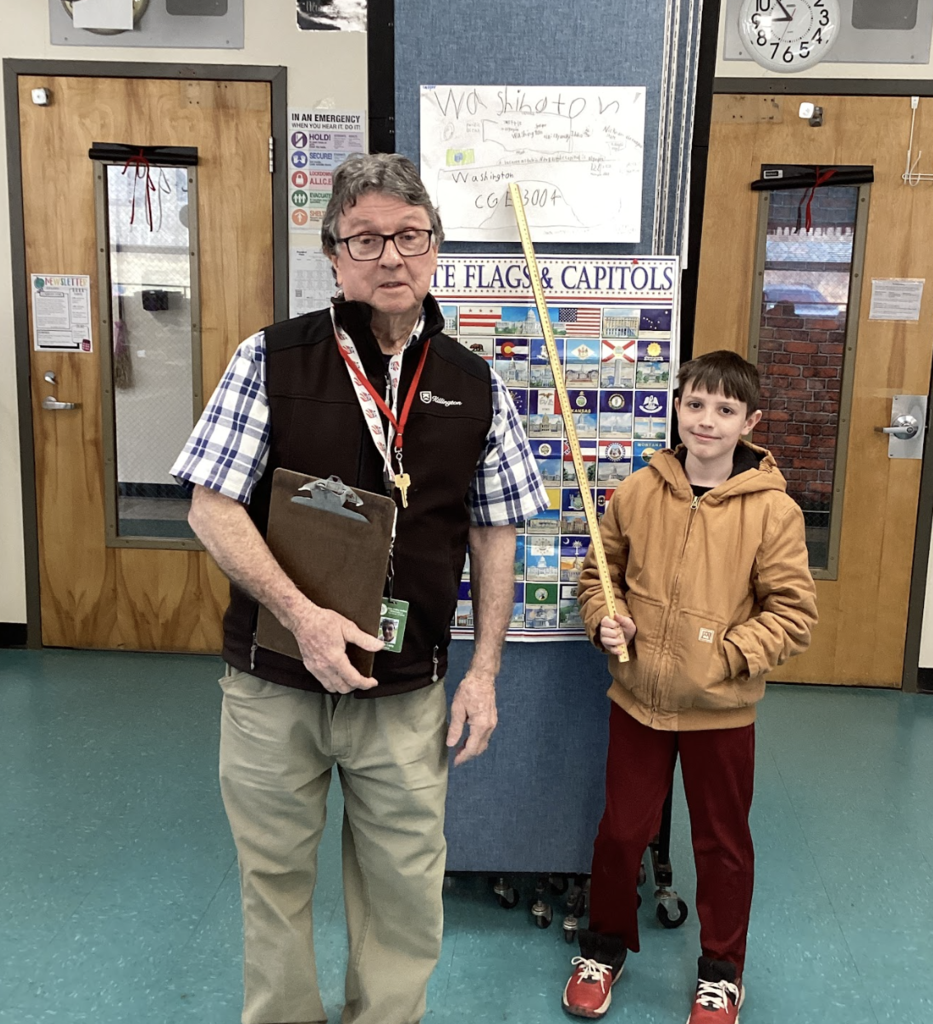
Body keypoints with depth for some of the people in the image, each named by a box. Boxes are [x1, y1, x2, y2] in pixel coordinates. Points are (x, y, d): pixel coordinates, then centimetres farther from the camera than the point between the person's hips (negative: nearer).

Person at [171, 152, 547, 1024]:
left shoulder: (474, 387, 0)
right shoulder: (269, 360, -6)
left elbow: (494, 536, 5)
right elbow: (212, 507, -8)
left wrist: (485, 671, 1)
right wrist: (302, 616, -20)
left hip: (406, 692, 1)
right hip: (272, 686, -1)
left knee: (404, 887, 15)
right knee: (272, 876, 18)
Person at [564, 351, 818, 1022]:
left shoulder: (773, 510, -12)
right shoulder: (637, 493, -5)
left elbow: (793, 612, -9)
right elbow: (598, 573, 8)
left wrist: (729, 655, -19)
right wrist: (605, 620, -10)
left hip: (721, 711, -1)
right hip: (637, 699, 2)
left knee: (723, 843, 16)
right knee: (622, 830, 16)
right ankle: (606, 945, 41)